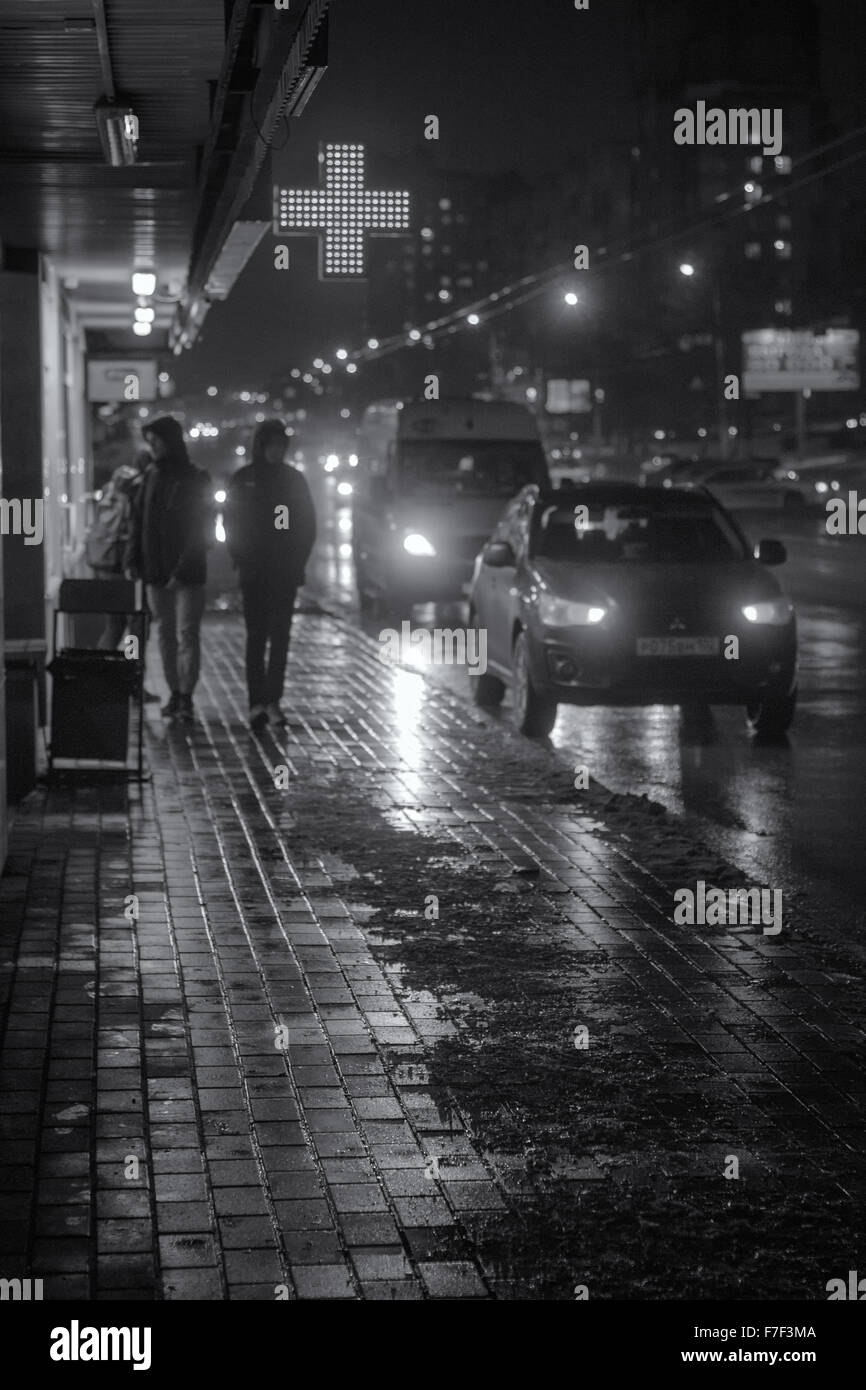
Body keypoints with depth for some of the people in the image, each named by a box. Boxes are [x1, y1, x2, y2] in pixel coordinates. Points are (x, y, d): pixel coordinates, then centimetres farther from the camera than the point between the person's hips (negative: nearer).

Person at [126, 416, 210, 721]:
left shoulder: (195, 481, -6)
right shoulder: (151, 478, 10)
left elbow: (198, 531, -10)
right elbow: (138, 522, 12)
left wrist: (182, 571, -17)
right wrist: (134, 559, 1)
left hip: (187, 573, -5)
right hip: (155, 571, 5)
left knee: (187, 633, -6)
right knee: (165, 633, 8)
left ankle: (186, 696, -5)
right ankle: (175, 692, 14)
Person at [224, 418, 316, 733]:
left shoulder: (294, 479, 6)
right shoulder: (242, 480, 2)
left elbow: (308, 524, 8)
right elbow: (231, 523, 4)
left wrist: (298, 562, 0)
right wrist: (241, 559, -4)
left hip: (286, 573, 1)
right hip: (254, 573, -1)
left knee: (280, 636, -2)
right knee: (256, 637, -3)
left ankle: (271, 701, 1)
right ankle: (258, 703, -4)